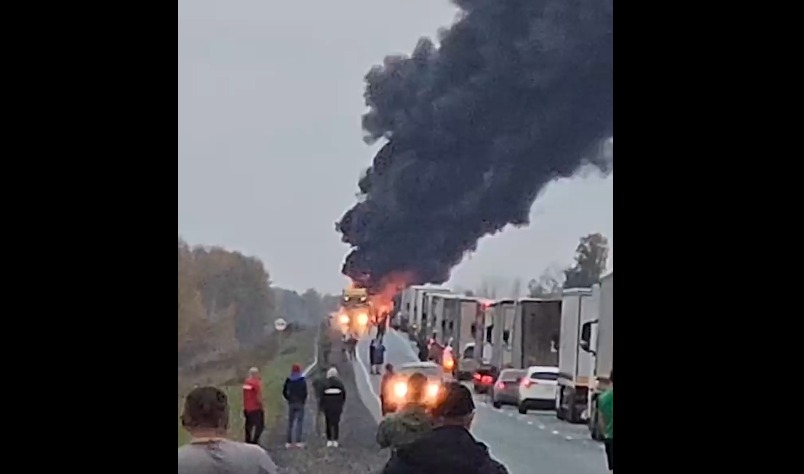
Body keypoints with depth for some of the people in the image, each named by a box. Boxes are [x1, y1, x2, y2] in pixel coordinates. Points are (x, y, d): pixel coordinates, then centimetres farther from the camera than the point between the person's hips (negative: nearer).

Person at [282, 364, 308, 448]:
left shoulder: (288, 381, 0)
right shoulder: (302, 381, -8)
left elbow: (284, 392, 1)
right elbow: (305, 393, -12)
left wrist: (289, 399, 10)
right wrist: (303, 400, 3)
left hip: (291, 404, 3)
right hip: (300, 403, -3)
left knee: (290, 422, 9)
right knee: (299, 422, -1)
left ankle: (289, 442, 8)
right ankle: (298, 441, -8)